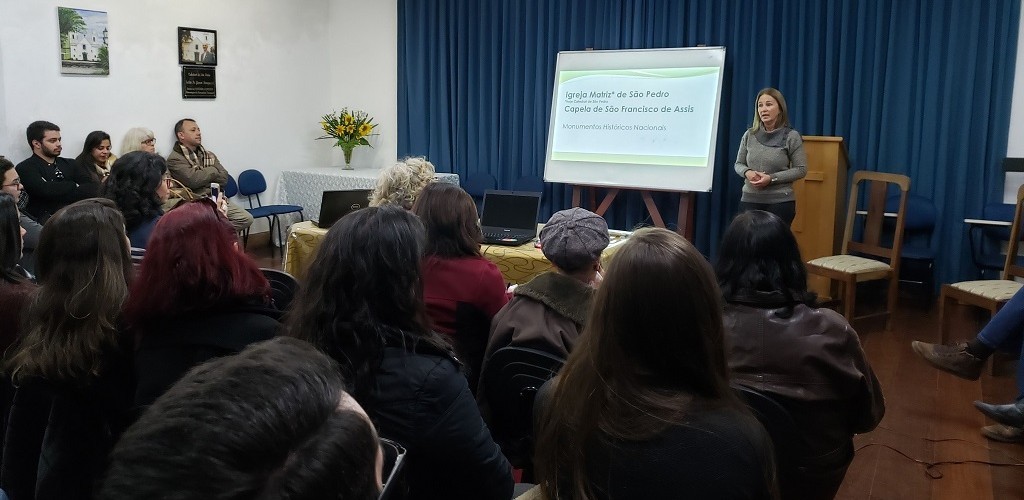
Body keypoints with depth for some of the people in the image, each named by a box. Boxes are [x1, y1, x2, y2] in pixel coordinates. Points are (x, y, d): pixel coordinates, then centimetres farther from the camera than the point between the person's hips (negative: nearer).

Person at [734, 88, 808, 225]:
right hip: (749, 200, 3)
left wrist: (772, 178, -15)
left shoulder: (791, 136, -4)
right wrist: (747, 172, -10)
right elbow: (739, 164, 13)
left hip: (780, 202, -2)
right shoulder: (749, 135, 5)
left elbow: (801, 170, -4)